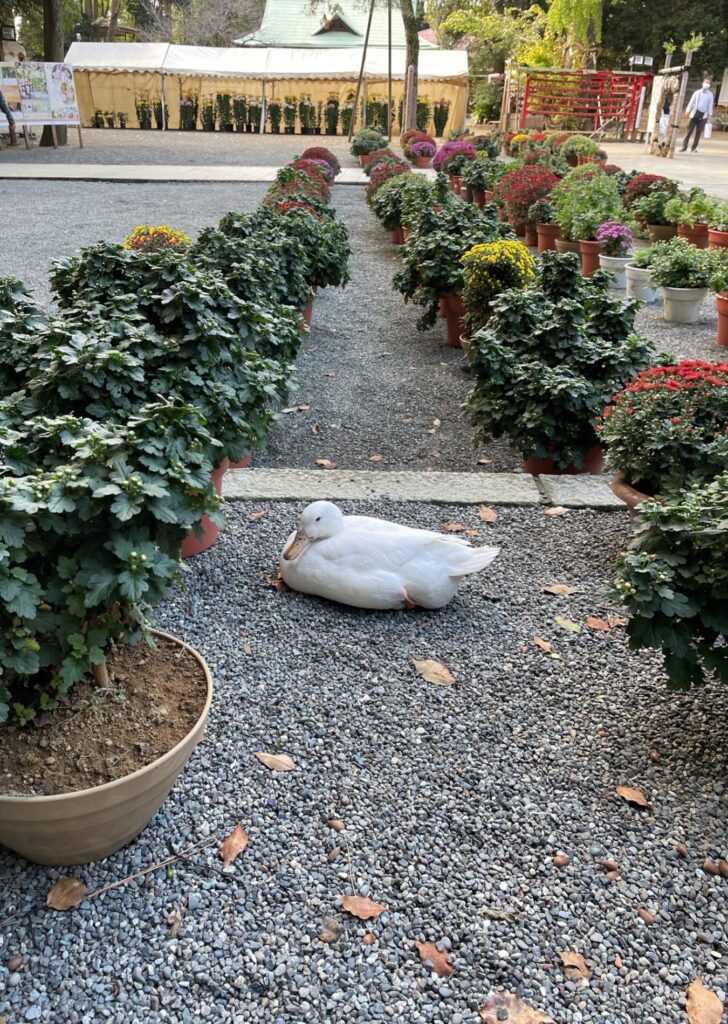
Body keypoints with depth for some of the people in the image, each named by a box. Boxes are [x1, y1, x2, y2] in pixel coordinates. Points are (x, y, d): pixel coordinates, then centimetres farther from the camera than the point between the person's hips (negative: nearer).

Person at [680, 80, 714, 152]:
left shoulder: (710, 95, 5)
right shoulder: (697, 92, 5)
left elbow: (710, 105, 7)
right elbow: (692, 102, 6)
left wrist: (709, 114, 2)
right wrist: (688, 111, -1)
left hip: (703, 115, 0)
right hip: (695, 113, 0)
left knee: (698, 132, 1)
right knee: (689, 131, -5)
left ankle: (694, 148, 5)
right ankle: (684, 147, -4)